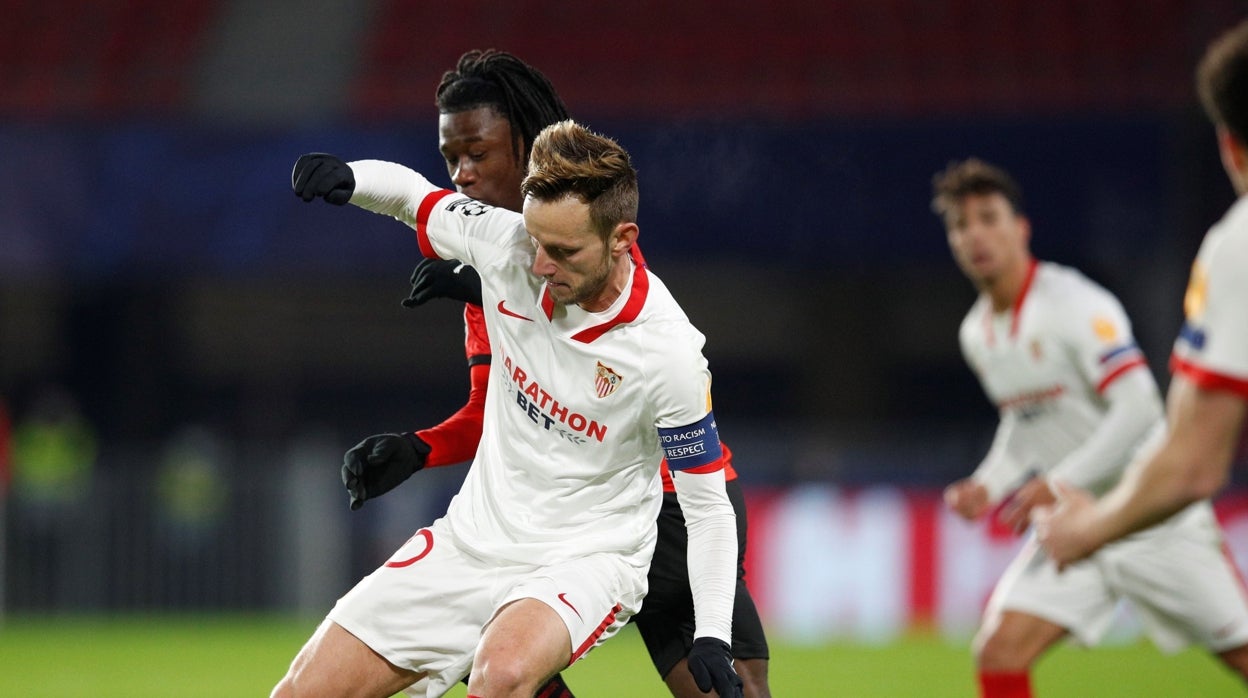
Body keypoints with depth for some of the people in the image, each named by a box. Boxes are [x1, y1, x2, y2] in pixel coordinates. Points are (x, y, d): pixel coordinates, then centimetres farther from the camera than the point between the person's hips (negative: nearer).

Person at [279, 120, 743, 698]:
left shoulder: (669, 353, -22)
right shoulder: (505, 244, -11)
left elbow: (708, 507, -11)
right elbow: (412, 194, 9)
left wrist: (713, 637, -22)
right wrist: (348, 176, -14)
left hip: (585, 559, -5)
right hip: (472, 538, 5)